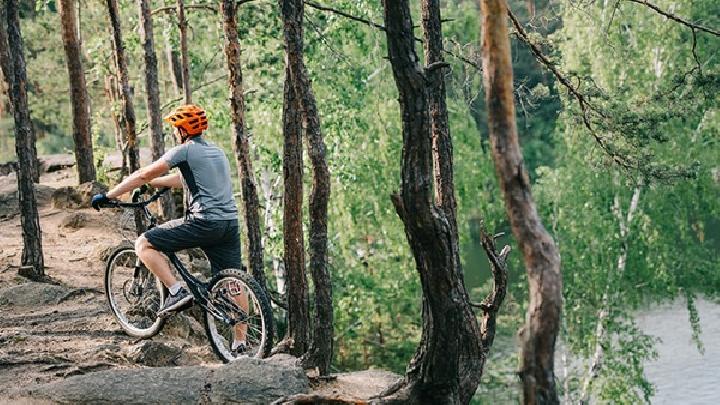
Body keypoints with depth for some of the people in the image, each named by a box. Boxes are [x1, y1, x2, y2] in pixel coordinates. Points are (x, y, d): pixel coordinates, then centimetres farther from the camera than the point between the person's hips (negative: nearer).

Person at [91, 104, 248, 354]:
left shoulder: (185, 150, -2)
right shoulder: (217, 152, 23)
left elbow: (144, 175, -3)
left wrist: (108, 196, 3)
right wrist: (152, 183, 44)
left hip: (203, 221, -8)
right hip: (230, 224, 8)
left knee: (144, 244, 0)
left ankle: (177, 292, -9)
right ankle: (240, 343, 10)